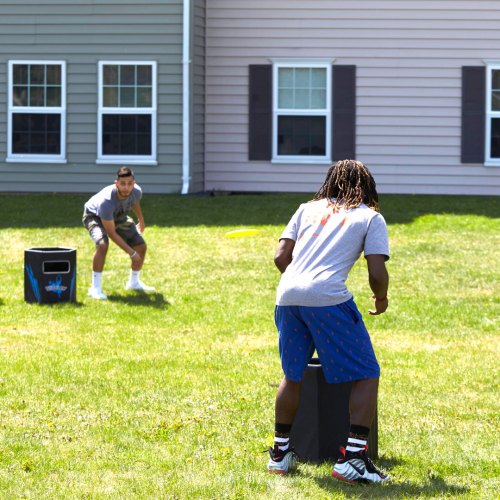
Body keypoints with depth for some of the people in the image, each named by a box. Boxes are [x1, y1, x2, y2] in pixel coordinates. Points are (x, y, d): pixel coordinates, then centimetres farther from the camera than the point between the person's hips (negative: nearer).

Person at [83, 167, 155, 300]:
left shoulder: (136, 192, -27)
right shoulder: (106, 201, -44)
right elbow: (111, 233, -35)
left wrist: (141, 220, 21)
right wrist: (132, 253, -34)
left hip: (118, 216, 6)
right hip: (94, 215, -6)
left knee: (141, 246, 3)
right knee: (102, 245, -34)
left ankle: (134, 282, 27)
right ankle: (95, 287, -24)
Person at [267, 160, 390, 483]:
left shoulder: (308, 209, 24)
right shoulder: (371, 217, 13)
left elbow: (281, 257, 16)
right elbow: (377, 273, 2)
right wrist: (381, 299, 22)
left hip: (287, 296, 5)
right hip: (328, 298, -5)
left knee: (293, 375, 23)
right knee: (367, 375, 5)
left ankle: (280, 452, 31)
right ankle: (353, 458, -6)